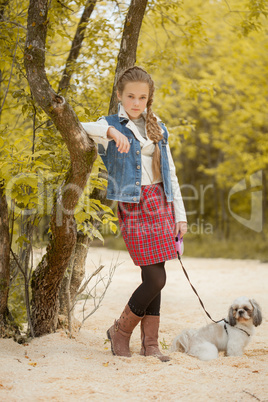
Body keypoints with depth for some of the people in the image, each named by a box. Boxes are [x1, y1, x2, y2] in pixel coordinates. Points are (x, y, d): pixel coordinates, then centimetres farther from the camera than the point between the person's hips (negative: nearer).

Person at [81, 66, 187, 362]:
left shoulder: (157, 128, 14)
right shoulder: (111, 126, -1)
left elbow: (170, 174, 16)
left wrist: (180, 215, 11)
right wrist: (110, 131, -39)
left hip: (161, 204, 5)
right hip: (133, 207, -5)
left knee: (154, 276, 5)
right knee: (156, 278, -9)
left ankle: (150, 343, 15)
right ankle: (120, 331, 12)